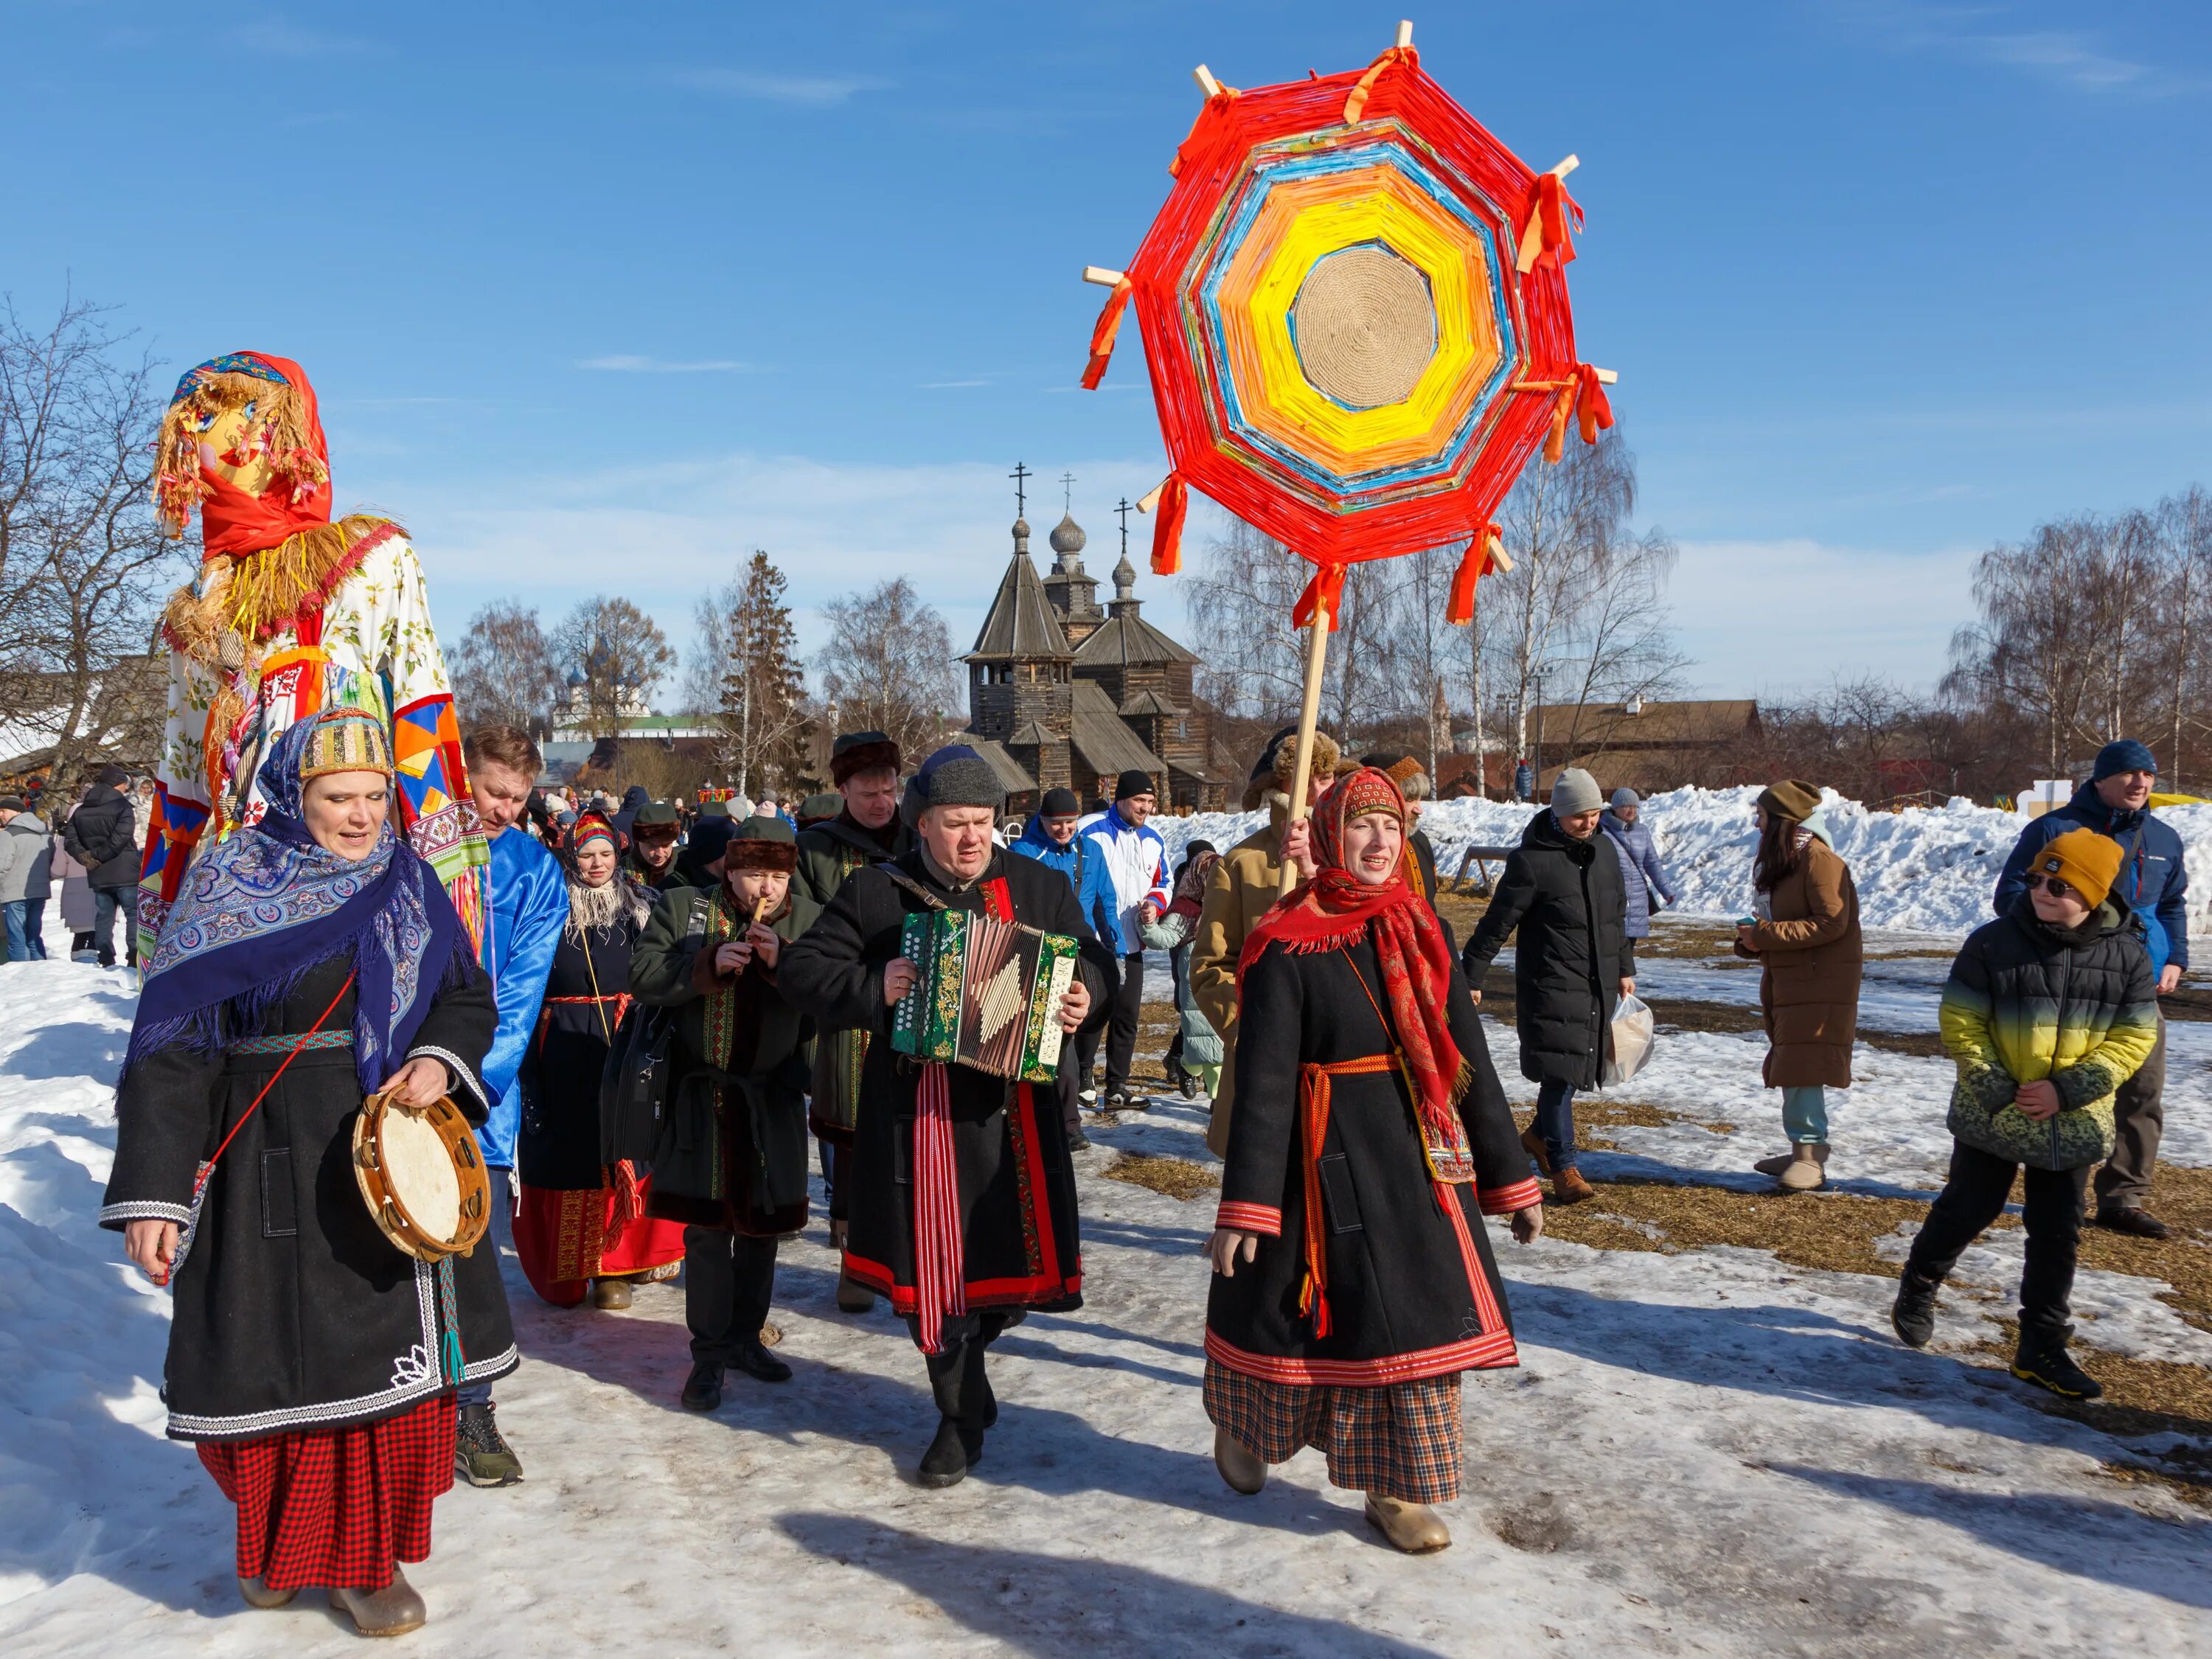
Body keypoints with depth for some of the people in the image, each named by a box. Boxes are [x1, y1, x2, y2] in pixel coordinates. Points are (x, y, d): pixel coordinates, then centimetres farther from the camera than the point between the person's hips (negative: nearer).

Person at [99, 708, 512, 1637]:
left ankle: (363, 1553, 27)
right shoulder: (229, 888, -6)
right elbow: (172, 1044, -9)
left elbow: (466, 993, 12)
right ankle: (282, 1532, 28)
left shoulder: (406, 879, 6)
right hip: (277, 1167, -4)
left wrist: (441, 1059, -10)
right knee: (283, 1350, 3)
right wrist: (154, 1191, -15)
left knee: (392, 1349, 9)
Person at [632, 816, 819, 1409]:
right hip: (702, 1095, -2)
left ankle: (745, 1336, 29)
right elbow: (643, 976, -8)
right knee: (706, 1227, 2)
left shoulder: (808, 919, 1)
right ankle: (709, 1354, 12)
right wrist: (708, 964, -20)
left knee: (762, 1224, 12)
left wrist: (782, 961, -23)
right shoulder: (682, 908, -1)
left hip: (773, 1099, 2)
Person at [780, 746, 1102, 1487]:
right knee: (930, 1260, 4)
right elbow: (803, 968, 2)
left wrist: (1080, 993, -6)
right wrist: (871, 988, -15)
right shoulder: (874, 891, 3)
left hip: (1012, 1100, 1)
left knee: (1013, 1246, 2)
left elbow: (1090, 958, 16)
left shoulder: (1040, 886, 7)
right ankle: (963, 1409, 25)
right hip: (916, 1105, -1)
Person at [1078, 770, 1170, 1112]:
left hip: (1132, 946, 6)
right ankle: (1080, 1081, 11)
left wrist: (1154, 902, -1)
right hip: (1097, 944, -6)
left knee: (1127, 1016, 8)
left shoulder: (1153, 841, 11)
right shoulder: (1093, 835, -9)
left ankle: (1116, 1089, 16)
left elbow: (1162, 883, 21)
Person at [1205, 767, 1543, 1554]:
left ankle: (1398, 1490, 24)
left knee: (1418, 1316, 7)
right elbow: (1262, 1080, -13)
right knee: (1298, 1307, 10)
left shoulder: (1422, 932, 6)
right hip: (1328, 1159, -5)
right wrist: (1244, 1206, -16)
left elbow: (1469, 1059, 9)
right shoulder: (1287, 945, -10)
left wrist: (1510, 1177, 10)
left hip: (1420, 1156, 5)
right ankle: (1242, 1421, 40)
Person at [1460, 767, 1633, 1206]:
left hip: (1598, 987, 7)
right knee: (1559, 1072, -7)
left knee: (1580, 1067, 11)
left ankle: (1540, 1133, 35)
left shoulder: (1604, 854, 10)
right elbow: (1496, 923, -10)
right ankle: (1562, 1166, 6)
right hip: (1551, 987, -7)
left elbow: (1618, 918, 22)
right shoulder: (1532, 861, -12)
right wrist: (1470, 977, -9)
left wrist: (1625, 969, 23)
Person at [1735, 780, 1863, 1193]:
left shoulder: (1819, 859, -16)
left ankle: (1812, 1158, -6)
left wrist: (1765, 934, -19)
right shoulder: (1782, 860, 15)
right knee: (1791, 1068, 12)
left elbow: (1831, 923, -22)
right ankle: (1801, 1152, 19)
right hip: (1788, 980, 10)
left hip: (1820, 984, -10)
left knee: (1804, 1071, -10)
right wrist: (1754, 939, 1)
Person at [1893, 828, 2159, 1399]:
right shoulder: (1993, 943, -11)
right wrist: (1996, 1089, -16)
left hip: (2074, 1126, 2)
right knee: (1967, 1209, 11)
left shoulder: (2128, 955, -4)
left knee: (2057, 1234, 8)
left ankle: (2041, 1346, 19)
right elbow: (1960, 1022, -8)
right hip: (1991, 1117, -2)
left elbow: (2133, 1037, -3)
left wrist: (2068, 1089, -14)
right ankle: (1917, 1288, 36)